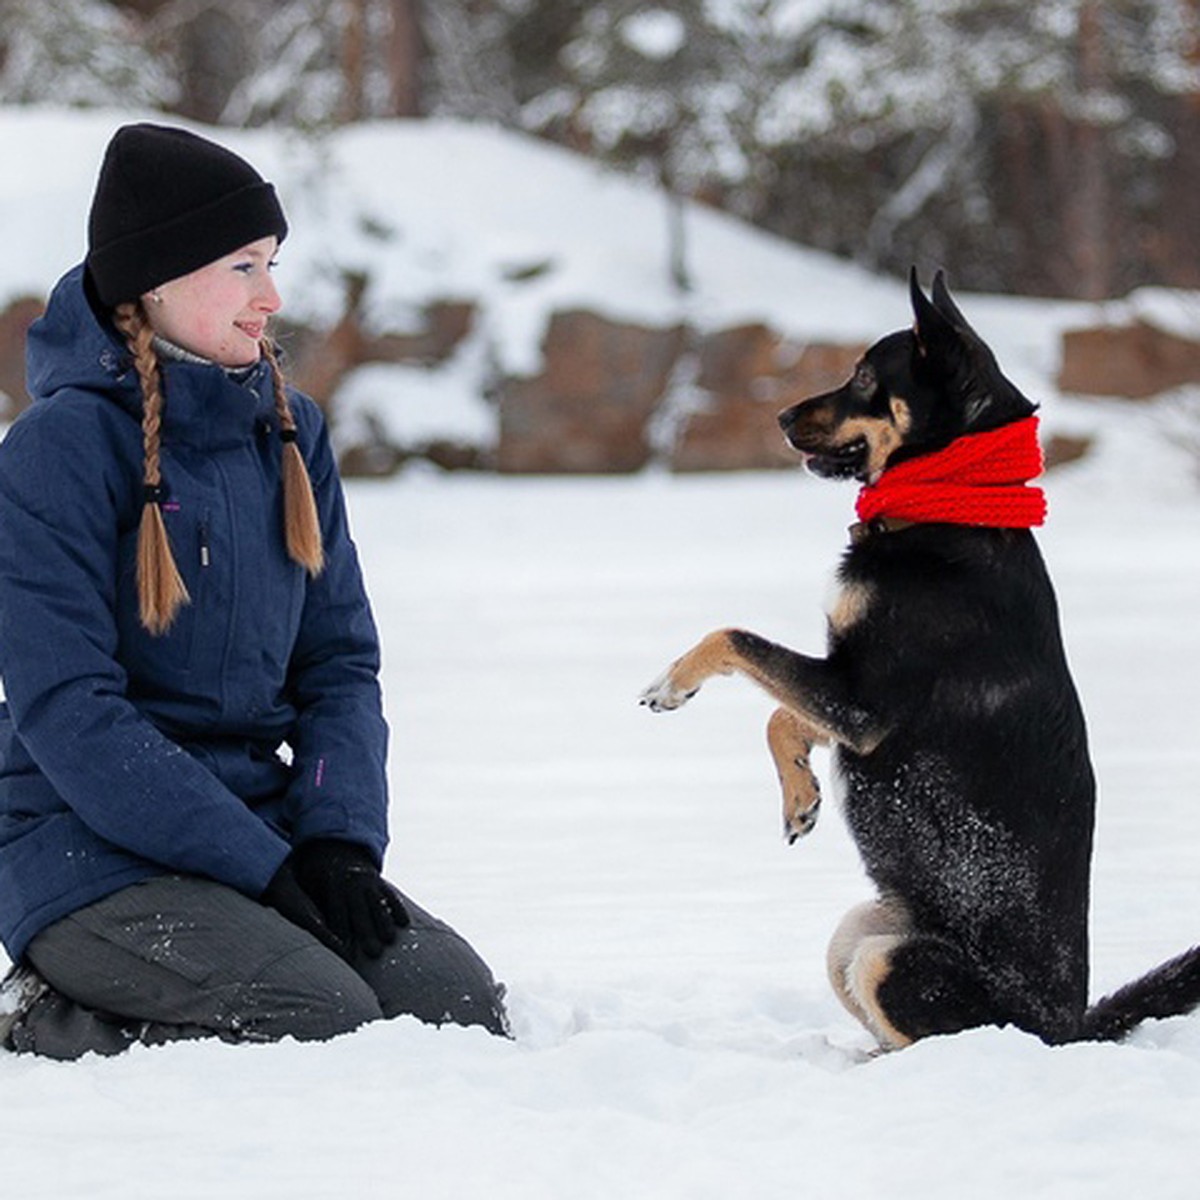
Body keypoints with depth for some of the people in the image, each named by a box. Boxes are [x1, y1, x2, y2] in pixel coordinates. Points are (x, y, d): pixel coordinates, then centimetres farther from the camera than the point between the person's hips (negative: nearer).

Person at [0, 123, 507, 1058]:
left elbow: (341, 663, 11)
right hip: (91, 851, -7)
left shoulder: (290, 434, 10)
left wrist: (340, 840, -8)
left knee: (462, 1007, -11)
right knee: (328, 1023, -26)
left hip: (266, 831, 7)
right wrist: (261, 870, -21)